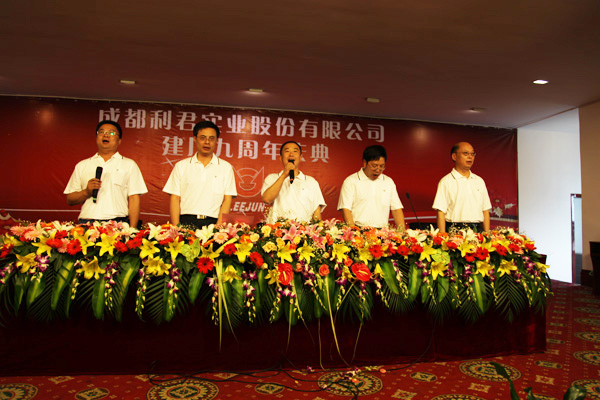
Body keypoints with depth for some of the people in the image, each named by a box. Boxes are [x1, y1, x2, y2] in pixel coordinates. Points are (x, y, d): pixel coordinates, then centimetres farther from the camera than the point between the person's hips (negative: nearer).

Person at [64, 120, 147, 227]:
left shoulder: (129, 165, 11)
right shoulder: (82, 166, 18)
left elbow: (134, 199, 3)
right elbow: (70, 200, 16)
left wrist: (132, 230, -7)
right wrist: (86, 192, -4)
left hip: (117, 224, -1)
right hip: (87, 223, 1)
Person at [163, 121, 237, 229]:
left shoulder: (226, 167, 11)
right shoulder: (181, 166, 13)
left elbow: (227, 200, 6)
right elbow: (175, 198, 9)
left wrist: (218, 227, -7)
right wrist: (176, 228, -3)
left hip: (212, 223, 0)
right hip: (186, 222, 0)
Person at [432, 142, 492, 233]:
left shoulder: (479, 181, 16)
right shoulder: (446, 182, -1)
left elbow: (485, 210, 16)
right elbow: (441, 212, -6)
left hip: (478, 231, 4)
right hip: (455, 232, -4)